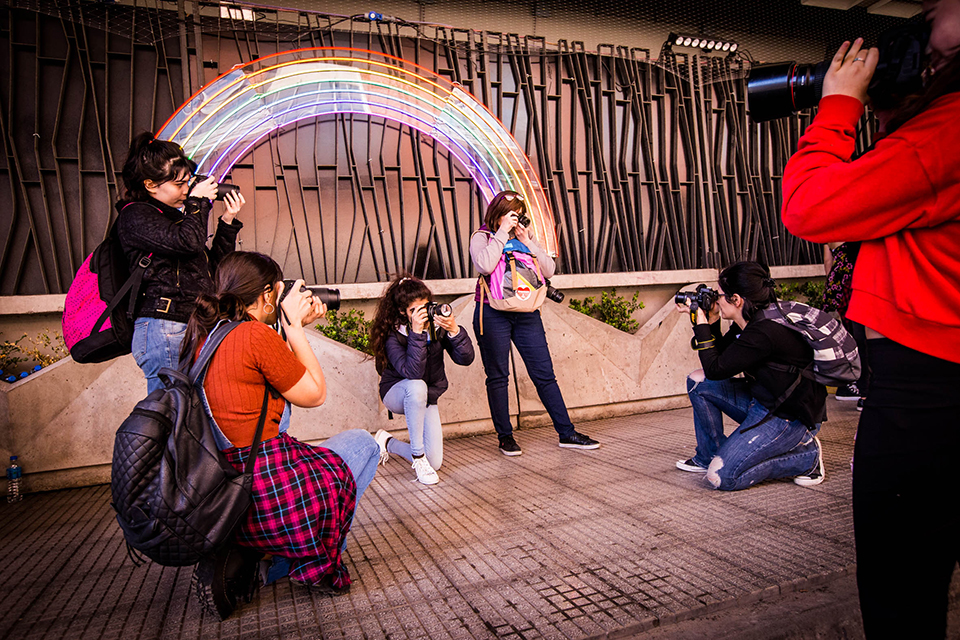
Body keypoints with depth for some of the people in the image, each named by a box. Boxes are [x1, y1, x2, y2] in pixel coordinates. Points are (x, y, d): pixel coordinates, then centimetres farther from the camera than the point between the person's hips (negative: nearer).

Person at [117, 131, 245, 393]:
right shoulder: (134, 216, -1)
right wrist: (197, 201, 0)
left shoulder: (176, 216, 21)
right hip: (163, 329, -7)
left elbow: (213, 267, 23)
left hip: (195, 329, 7)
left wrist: (228, 222, 15)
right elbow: (188, 242, -18)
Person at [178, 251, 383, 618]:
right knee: (362, 443, 16)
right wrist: (294, 326, -2)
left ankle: (242, 561, 13)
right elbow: (314, 395, -6)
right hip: (271, 499, -8)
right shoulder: (256, 335, -18)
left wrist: (296, 327, 15)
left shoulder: (202, 337, 8)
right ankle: (318, 566, 11)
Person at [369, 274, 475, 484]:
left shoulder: (438, 326, -15)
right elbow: (412, 372, -38)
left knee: (435, 462, -6)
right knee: (417, 387, -42)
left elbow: (466, 359, -20)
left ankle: (388, 443, 23)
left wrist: (454, 331, -36)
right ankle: (418, 456, -25)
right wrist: (417, 332, -43)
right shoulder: (393, 336, -22)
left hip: (427, 398, 4)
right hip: (396, 394, -3)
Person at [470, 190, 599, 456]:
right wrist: (502, 233, -12)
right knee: (497, 377, 4)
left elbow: (549, 270, 5)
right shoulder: (481, 237, 2)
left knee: (545, 374, 4)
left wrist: (527, 242, -3)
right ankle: (505, 437, 17)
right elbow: (485, 265, -20)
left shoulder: (526, 237, 16)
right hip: (493, 314, -3)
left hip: (526, 313, 4)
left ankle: (567, 433, 12)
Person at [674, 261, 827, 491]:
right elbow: (722, 355, 14)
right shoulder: (750, 322, 1)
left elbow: (715, 369, -20)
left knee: (721, 477, -15)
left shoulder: (764, 332, -28)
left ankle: (806, 455, 0)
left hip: (790, 417, -9)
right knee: (698, 381, 5)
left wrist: (702, 325, -12)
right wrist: (710, 322, 2)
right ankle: (709, 456, 17)